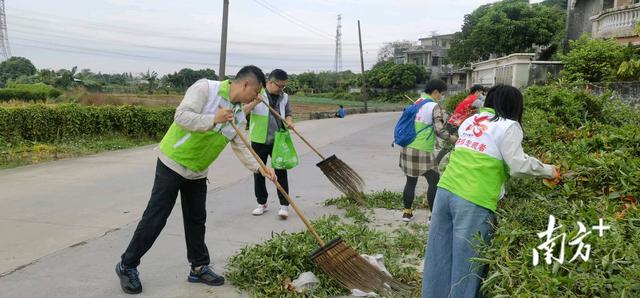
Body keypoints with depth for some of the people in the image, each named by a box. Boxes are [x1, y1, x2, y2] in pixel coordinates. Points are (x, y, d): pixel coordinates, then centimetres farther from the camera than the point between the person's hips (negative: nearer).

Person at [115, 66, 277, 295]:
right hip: (172, 164, -7)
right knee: (155, 218, -1)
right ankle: (127, 266, 16)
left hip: (197, 173, 7)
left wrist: (259, 168, -3)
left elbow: (240, 147, 7)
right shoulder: (206, 88, -17)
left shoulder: (238, 114, 4)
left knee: (196, 220, 13)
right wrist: (213, 119, -32)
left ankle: (199, 268, 26)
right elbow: (182, 116, -26)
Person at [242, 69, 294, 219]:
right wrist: (255, 102, -28)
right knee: (259, 172, 7)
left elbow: (288, 113, 16)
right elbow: (242, 111, -12)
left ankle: (284, 205, 6)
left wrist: (289, 122, -7)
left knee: (281, 172, -1)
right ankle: (262, 203, 21)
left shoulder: (284, 97, 5)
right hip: (259, 141, -2)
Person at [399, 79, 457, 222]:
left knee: (411, 181, 15)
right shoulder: (434, 106, -9)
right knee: (434, 182, 5)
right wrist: (452, 138, -2)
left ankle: (407, 212, 21)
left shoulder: (416, 102, 13)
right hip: (422, 151, -7)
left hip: (408, 148, 7)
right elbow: (439, 130, -14)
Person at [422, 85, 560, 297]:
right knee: (466, 263, 4)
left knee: (439, 258, 14)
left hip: (445, 190, 7)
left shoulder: (470, 121, 18)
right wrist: (549, 170, 11)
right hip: (473, 201, -6)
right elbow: (519, 165, -4)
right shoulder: (508, 126, -1)